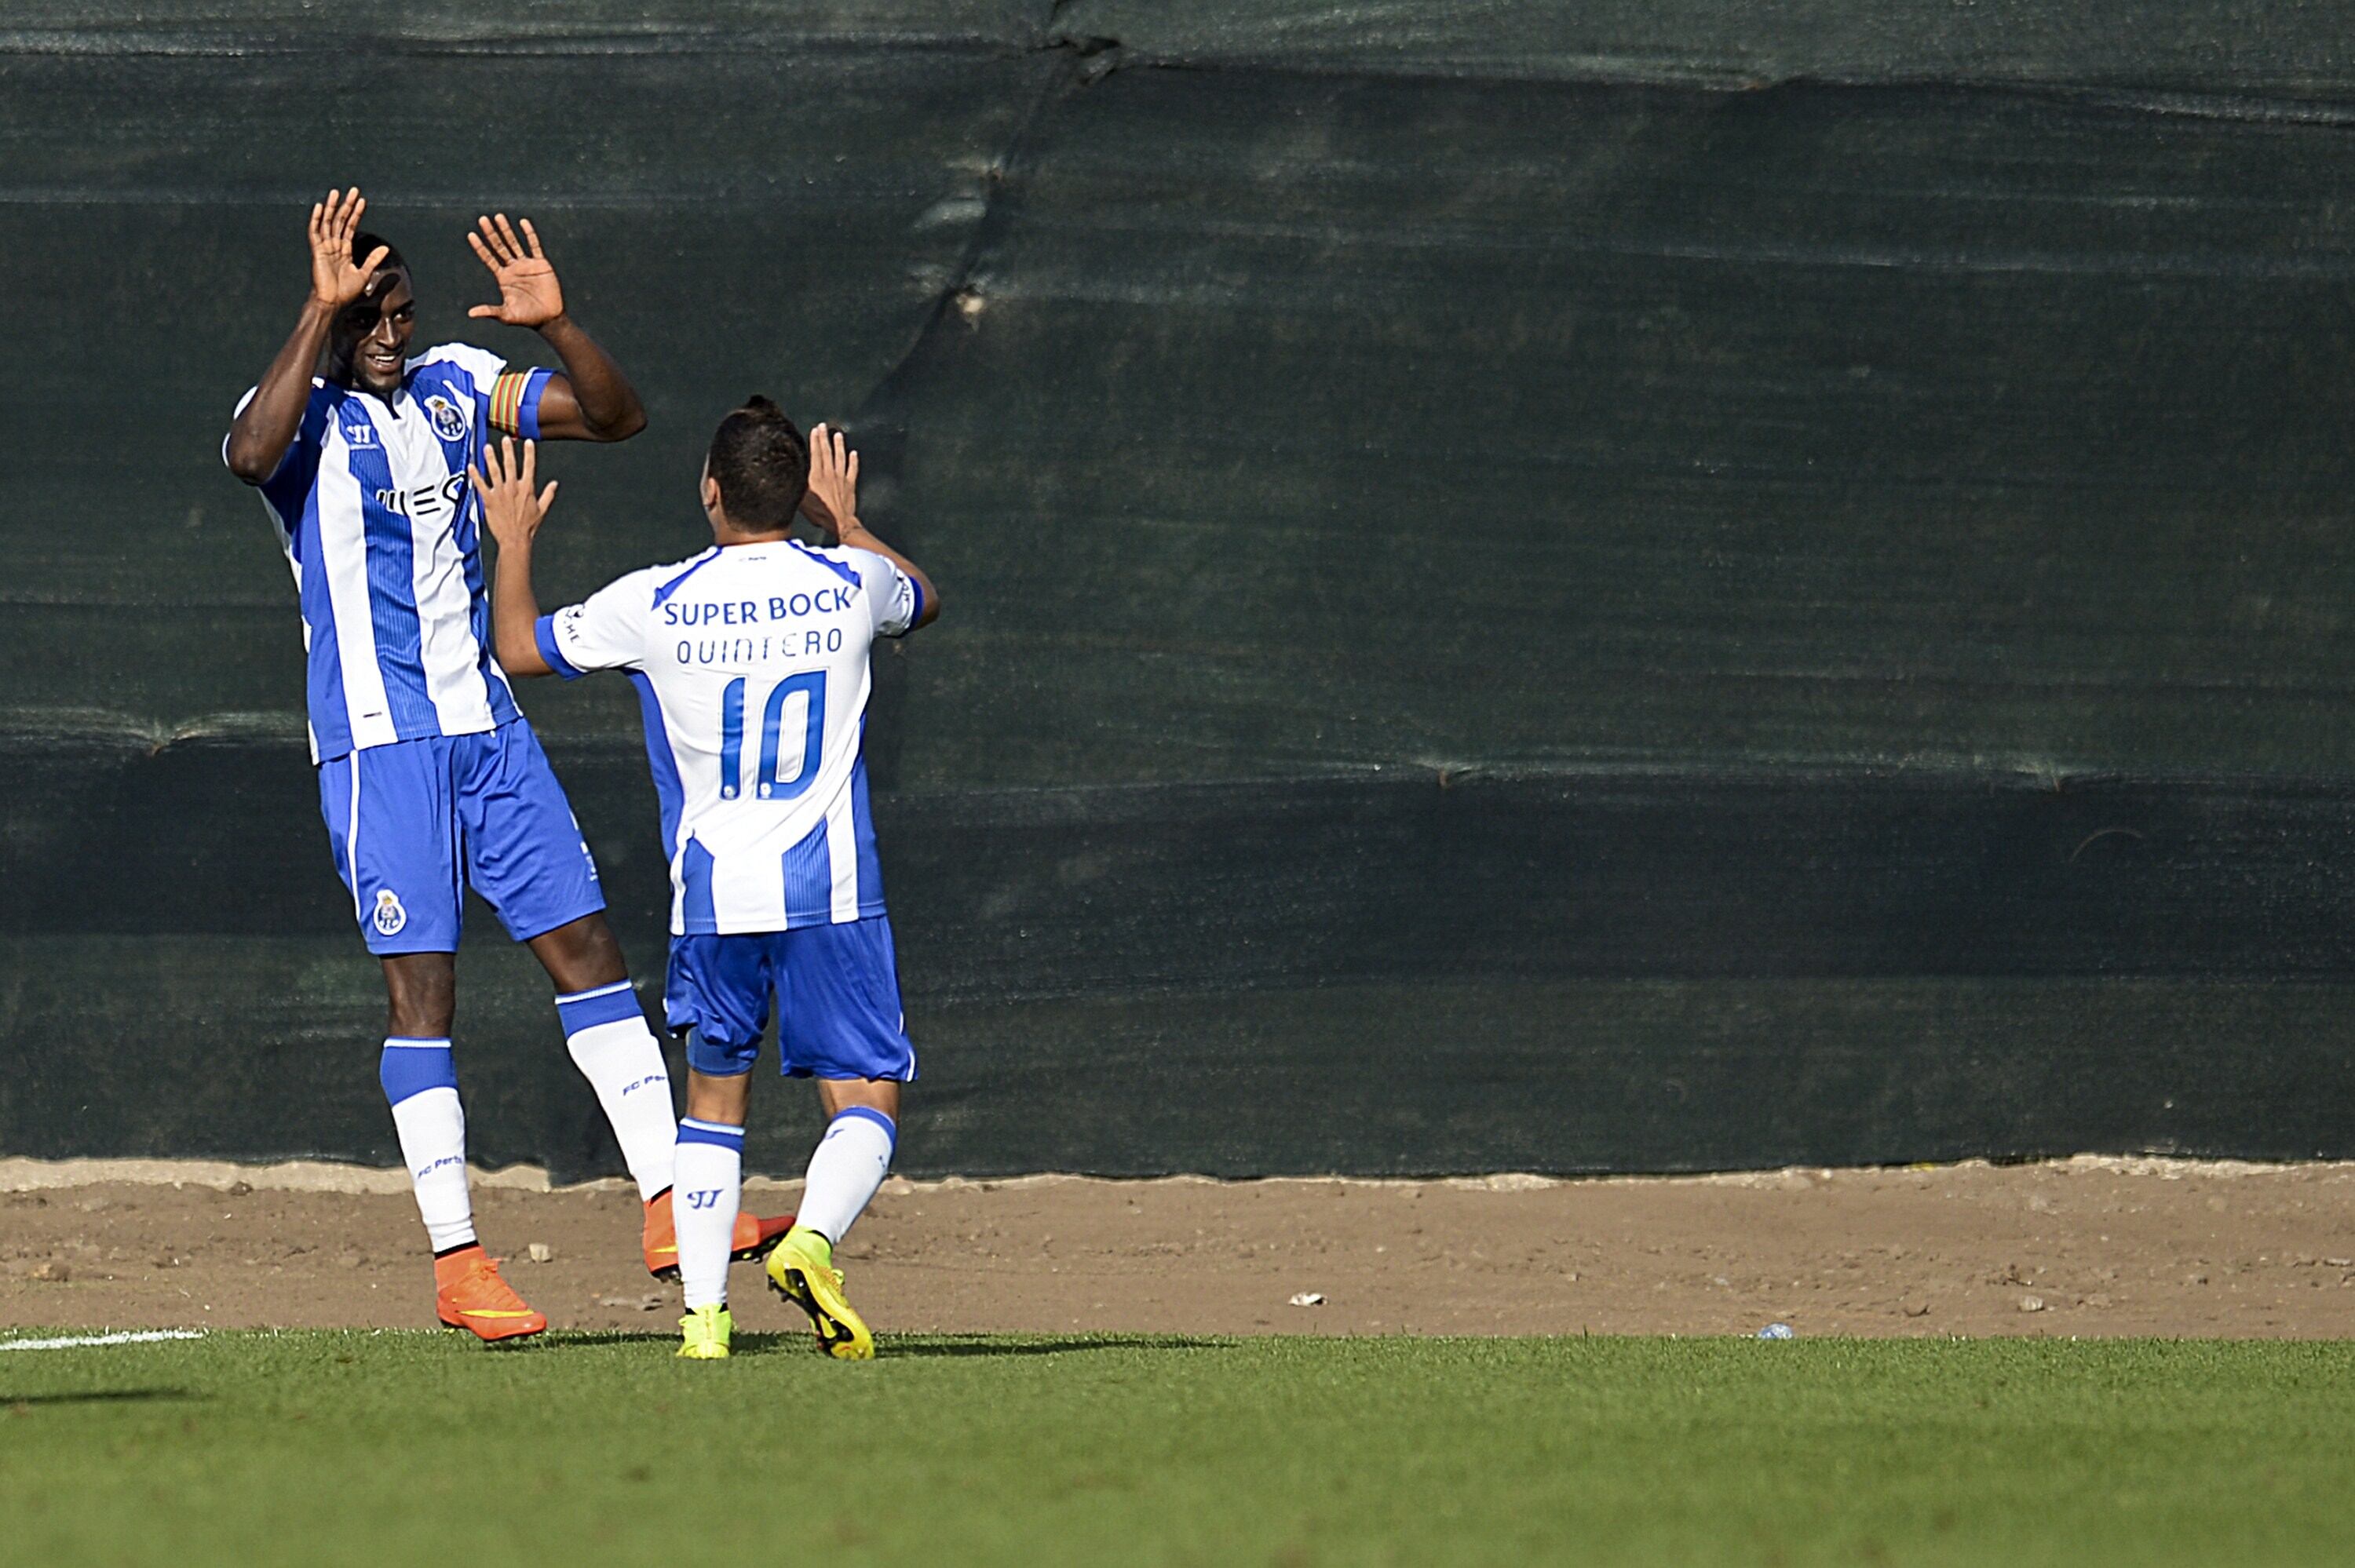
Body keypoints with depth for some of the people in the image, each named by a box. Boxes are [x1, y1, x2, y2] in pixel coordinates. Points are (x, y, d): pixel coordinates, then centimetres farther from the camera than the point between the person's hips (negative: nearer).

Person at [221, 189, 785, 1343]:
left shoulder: (454, 386, 9)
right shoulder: (301, 413, -8)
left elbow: (616, 417, 7)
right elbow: (250, 455, -32)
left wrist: (556, 326, -11)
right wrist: (323, 312, -31)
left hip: (487, 726, 6)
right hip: (376, 740, -6)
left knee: (587, 948, 3)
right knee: (421, 990, -7)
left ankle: (669, 1210, 7)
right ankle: (456, 1264, -5)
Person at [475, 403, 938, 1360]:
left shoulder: (656, 605, -3)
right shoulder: (847, 585, 1)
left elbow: (519, 647, 12)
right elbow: (924, 598, 27)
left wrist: (514, 542, 27)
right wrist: (845, 519, 41)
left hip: (712, 893, 1)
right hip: (829, 888, -1)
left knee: (713, 1098, 16)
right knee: (866, 1102, 3)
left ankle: (703, 1308, 6)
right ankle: (812, 1238, -25)